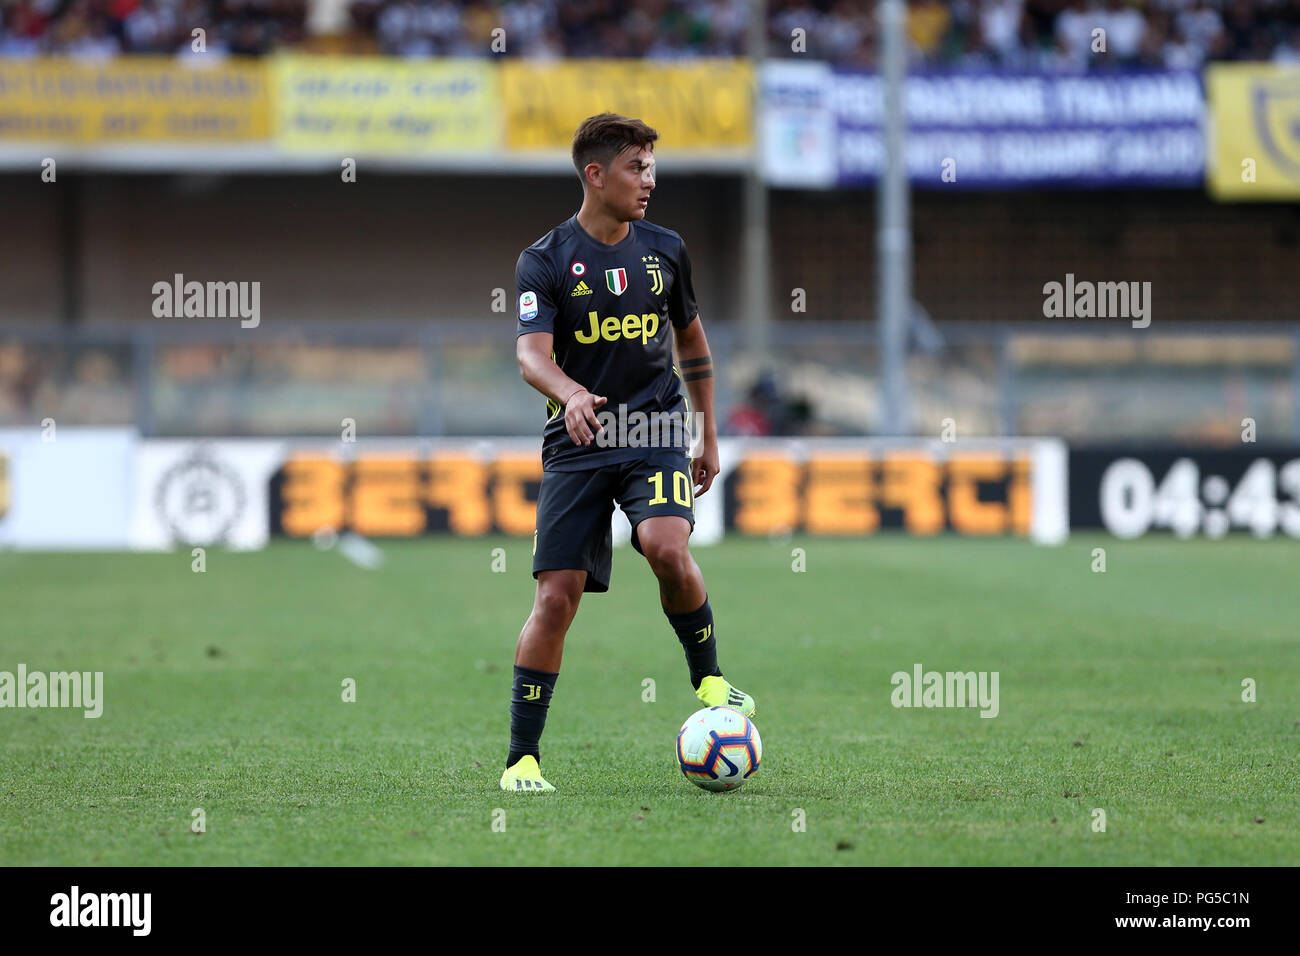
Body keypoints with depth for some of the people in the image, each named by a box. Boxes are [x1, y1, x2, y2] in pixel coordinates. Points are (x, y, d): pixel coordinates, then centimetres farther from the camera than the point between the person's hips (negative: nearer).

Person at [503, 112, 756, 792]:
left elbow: (692, 341, 23)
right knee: (557, 596, -7)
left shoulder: (665, 250, 9)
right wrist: (572, 394, -38)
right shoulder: (545, 261, -3)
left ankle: (709, 681, -4)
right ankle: (522, 758, 1)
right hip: (577, 446, -1)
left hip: (657, 435, 2)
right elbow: (531, 354, -17)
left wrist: (709, 438, 22)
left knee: (667, 548, -27)